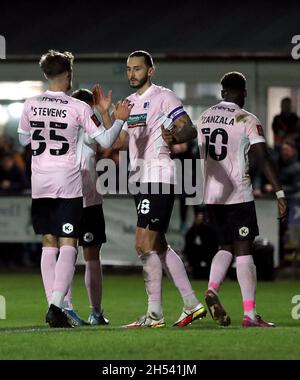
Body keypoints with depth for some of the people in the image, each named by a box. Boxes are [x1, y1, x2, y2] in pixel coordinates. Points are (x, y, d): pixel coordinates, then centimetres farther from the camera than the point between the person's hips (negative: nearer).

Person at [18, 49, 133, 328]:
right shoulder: (79, 108, -8)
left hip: (40, 184, 4)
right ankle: (56, 304, -18)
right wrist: (119, 119, 7)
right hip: (68, 185, -3)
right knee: (68, 244, -2)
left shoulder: (31, 105, 2)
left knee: (49, 243, 11)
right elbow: (105, 140, -5)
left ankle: (52, 306, 7)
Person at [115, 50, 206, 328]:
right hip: (139, 180, 9)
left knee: (144, 244, -12)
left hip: (157, 177, -9)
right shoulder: (130, 102, 18)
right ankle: (191, 304, 17)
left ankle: (155, 314, -9)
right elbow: (119, 141, 23)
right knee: (158, 246, 11)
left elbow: (190, 130, -13)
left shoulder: (163, 97, -6)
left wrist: (175, 136, -34)